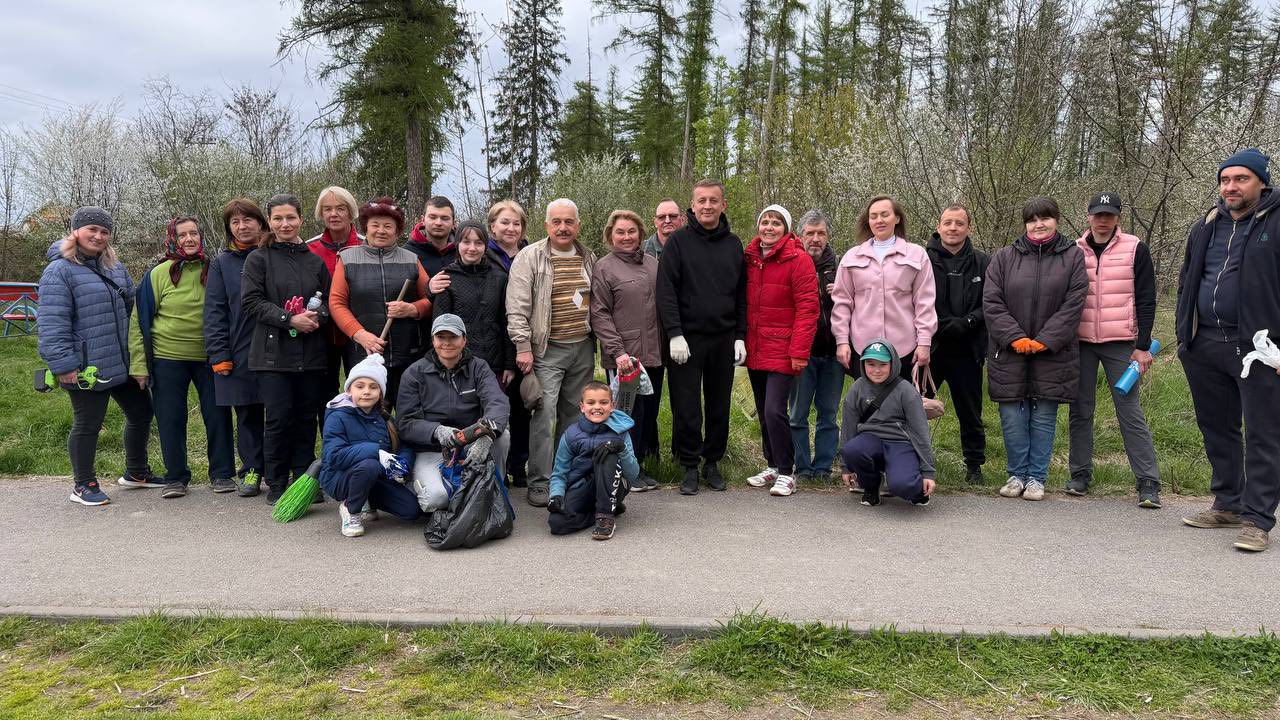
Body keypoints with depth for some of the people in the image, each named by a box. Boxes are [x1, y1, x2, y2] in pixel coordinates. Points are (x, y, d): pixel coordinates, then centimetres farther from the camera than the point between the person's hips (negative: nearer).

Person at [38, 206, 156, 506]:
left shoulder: (115, 267, 12)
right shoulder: (59, 271, -11)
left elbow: (130, 307, 22)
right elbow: (52, 323, -17)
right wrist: (63, 364, -21)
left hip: (122, 364, 8)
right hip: (86, 369, -8)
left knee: (141, 413, 17)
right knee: (87, 425, 5)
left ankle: (135, 472, 36)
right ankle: (83, 485, 22)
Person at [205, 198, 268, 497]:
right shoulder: (222, 263, 7)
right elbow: (215, 311, 3)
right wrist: (219, 354, -4)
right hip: (240, 353, 1)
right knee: (247, 415, 8)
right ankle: (250, 471, 19)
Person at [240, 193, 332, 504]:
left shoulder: (315, 261, 12)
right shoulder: (258, 259, 4)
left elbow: (329, 301, 13)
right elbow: (250, 301, -5)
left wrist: (317, 316, -9)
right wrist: (289, 319, -15)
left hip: (311, 354, 3)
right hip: (273, 353, -3)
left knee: (307, 418, 6)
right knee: (279, 419, -4)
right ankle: (276, 485, 9)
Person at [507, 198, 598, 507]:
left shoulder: (588, 258, 12)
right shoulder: (530, 258, -6)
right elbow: (517, 307, -10)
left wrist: (597, 339, 16)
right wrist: (523, 347, -15)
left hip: (583, 349, 5)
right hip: (546, 351, -5)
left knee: (573, 415, 12)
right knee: (543, 416, -8)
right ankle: (539, 483, 0)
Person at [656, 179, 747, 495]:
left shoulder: (733, 244, 10)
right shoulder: (679, 241, -1)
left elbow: (741, 294, 12)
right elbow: (666, 291, -7)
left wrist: (740, 336, 6)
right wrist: (675, 334, -15)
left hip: (724, 340, 3)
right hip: (687, 339, -3)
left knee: (719, 407, 10)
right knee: (686, 408, 0)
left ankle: (712, 462, 23)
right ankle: (690, 466, 13)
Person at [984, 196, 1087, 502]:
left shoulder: (1073, 256, 3)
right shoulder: (1004, 257, 4)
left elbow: (1073, 305, -4)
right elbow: (991, 303, -2)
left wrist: (1043, 341, -12)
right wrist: (1016, 338, -11)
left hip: (1052, 355, -1)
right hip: (1010, 353, 1)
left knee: (1044, 418, 6)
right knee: (1013, 417, 4)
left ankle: (1037, 477, 17)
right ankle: (1017, 475, 19)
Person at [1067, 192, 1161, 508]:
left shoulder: (1135, 250, 1)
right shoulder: (1074, 251, 7)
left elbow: (1146, 301, -1)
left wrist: (1143, 346, -7)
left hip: (1121, 344, -3)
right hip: (1081, 343, 3)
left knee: (1130, 412, -4)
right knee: (1081, 411, 6)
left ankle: (1149, 483, -1)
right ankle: (1080, 475, 16)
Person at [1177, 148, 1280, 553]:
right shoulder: (1205, 228, 14)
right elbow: (1186, 282, 21)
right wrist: (1185, 336, 14)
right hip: (1205, 348, 7)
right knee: (1217, 429, 14)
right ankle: (1228, 505, 27)